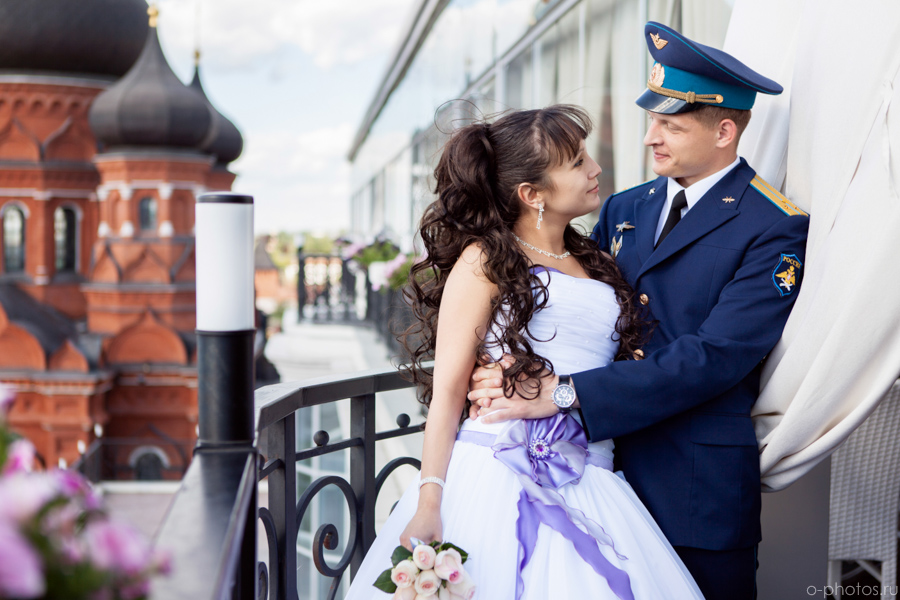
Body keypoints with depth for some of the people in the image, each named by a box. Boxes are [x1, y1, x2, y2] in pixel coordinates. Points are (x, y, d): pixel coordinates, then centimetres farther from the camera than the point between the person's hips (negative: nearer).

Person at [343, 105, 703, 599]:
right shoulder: (486, 261, 1)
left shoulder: (594, 263, 19)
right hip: (498, 483, -5)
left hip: (587, 486, 5)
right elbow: (447, 391, -5)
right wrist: (428, 503, -14)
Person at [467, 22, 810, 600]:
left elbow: (712, 357, -20)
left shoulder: (776, 229, -10)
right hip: (607, 466, 5)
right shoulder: (623, 210, 10)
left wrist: (562, 393, -25)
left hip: (699, 488, -5)